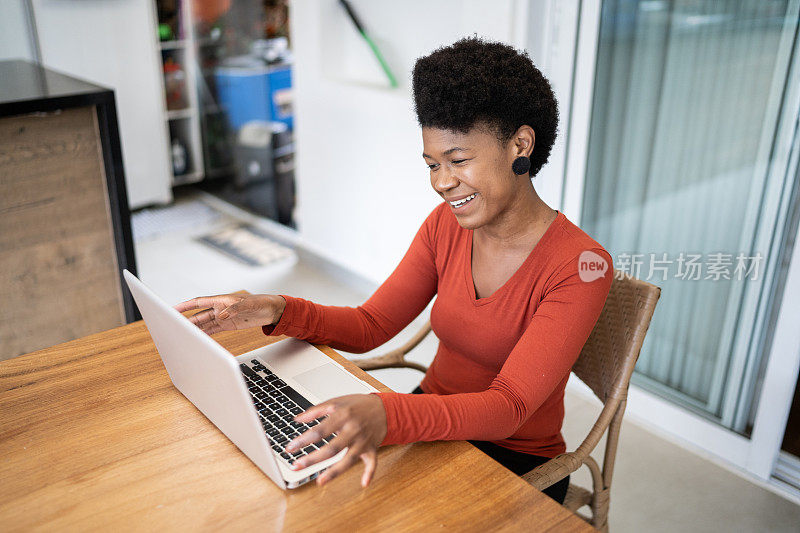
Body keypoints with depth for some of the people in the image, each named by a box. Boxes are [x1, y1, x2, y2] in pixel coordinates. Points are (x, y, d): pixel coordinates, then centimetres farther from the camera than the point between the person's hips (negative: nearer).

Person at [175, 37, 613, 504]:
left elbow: (508, 407, -29)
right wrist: (278, 312, -19)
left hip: (517, 463, -4)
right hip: (435, 424, 5)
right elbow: (369, 327, -1)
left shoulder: (580, 267, -22)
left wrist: (387, 415, -47)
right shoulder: (446, 225, -3)